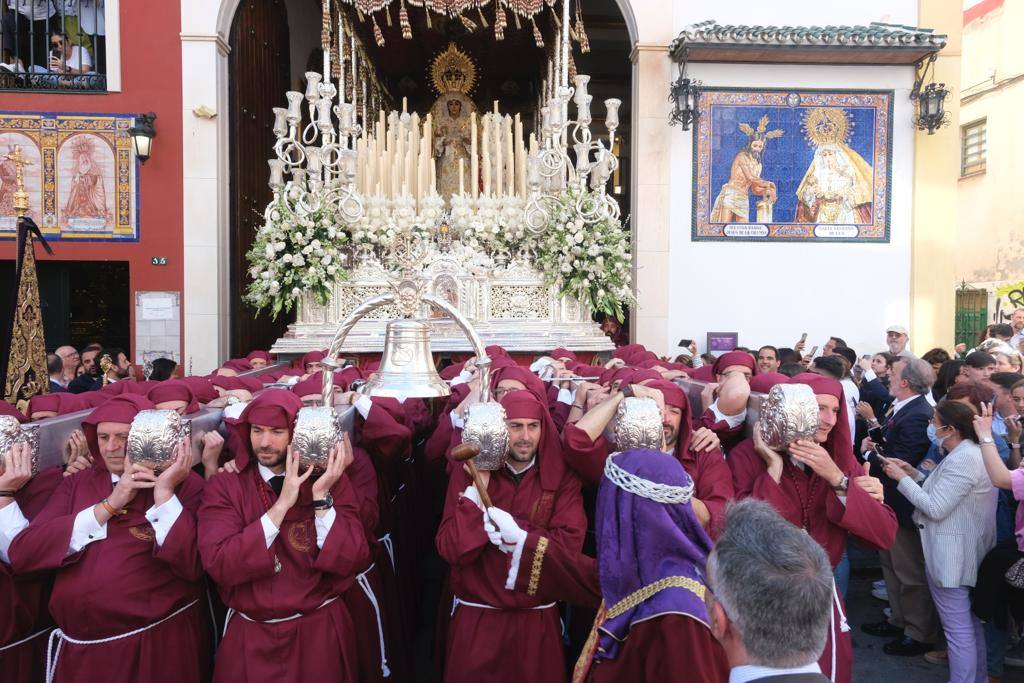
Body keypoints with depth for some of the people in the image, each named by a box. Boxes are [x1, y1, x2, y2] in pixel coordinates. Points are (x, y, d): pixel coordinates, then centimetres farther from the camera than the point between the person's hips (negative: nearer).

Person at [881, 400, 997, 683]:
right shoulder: (972, 452, 11)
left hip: (951, 556, -11)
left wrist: (902, 479, -14)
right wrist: (913, 473, 6)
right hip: (968, 551, 11)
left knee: (958, 628, -2)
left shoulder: (962, 460, -23)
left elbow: (935, 508, -23)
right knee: (972, 622, 22)